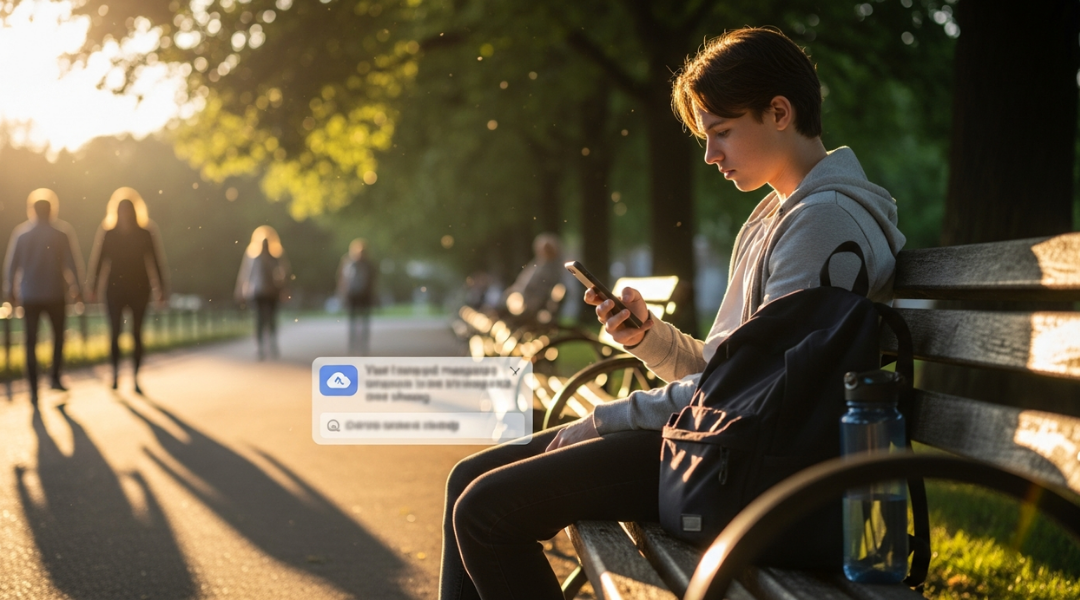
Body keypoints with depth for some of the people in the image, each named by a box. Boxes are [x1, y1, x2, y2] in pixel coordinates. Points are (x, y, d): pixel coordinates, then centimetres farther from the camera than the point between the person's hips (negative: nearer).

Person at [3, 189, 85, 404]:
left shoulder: (21, 233, -1)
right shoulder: (63, 231, -6)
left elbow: (11, 264, 2)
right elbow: (73, 262, -4)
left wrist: (10, 291, 12)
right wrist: (76, 288, 6)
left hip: (30, 296, 1)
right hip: (56, 295, -1)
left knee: (31, 341, 4)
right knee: (58, 334, 19)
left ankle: (33, 390, -1)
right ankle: (55, 377, 12)